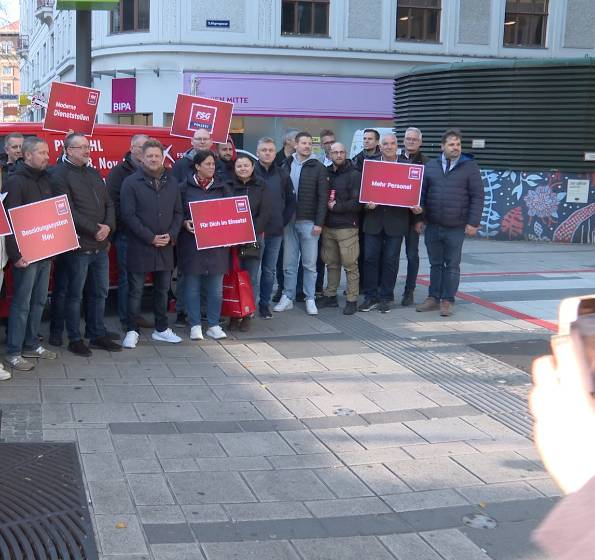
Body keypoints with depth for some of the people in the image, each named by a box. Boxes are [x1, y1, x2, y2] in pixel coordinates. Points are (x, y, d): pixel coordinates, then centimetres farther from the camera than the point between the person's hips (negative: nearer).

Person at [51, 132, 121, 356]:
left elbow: (108, 203, 13)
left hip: (101, 245, 7)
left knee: (100, 293, 13)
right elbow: (69, 212, -16)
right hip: (78, 246, -7)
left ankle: (98, 335, 24)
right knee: (75, 295, 3)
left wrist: (108, 226, -6)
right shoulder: (60, 176, -8)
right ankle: (75, 339, 12)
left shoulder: (94, 173, 15)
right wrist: (94, 230, -16)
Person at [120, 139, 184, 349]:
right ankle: (132, 331, 12)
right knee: (136, 290, 3)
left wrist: (171, 235, -6)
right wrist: (151, 238, -14)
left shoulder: (171, 182, 8)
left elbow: (178, 212, 10)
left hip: (165, 247, 4)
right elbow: (129, 215, -11)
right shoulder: (131, 182, -5)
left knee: (162, 289, 13)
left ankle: (161, 329, 25)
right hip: (139, 247, -4)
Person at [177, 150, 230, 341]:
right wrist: (185, 223, -14)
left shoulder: (221, 188, 10)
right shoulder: (185, 187, 0)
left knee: (216, 287, 4)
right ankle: (195, 325, 11)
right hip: (191, 244, -2)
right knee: (192, 286, 2)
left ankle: (213, 325, 14)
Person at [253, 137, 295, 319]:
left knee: (269, 270, 10)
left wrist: (283, 221, 6)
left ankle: (265, 304, 20)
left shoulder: (282, 175, 7)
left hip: (275, 231, 4)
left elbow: (291, 201, 14)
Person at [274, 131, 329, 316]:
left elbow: (323, 197, -5)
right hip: (289, 221, 3)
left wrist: (319, 223, -10)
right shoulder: (286, 166, 7)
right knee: (289, 262, 7)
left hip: (309, 222, -2)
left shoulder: (318, 168, -1)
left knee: (309, 263, 3)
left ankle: (310, 299, 11)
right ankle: (287, 297, 15)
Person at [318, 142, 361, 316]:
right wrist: (326, 205, -3)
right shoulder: (326, 173, 12)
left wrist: (336, 207, -10)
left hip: (347, 227, -5)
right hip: (328, 226, 5)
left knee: (350, 264, -3)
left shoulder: (354, 175, -3)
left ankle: (352, 300, 2)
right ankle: (330, 296, 22)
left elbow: (357, 203, -10)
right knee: (331, 263, 12)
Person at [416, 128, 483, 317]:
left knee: (452, 265, 4)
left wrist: (473, 222, -10)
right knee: (435, 264, 12)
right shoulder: (431, 166, 8)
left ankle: (447, 301, 11)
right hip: (432, 226, 3)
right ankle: (433, 298, 20)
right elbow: (422, 193, 12)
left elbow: (477, 196, -4)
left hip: (456, 227, -3)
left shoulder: (470, 166, -1)